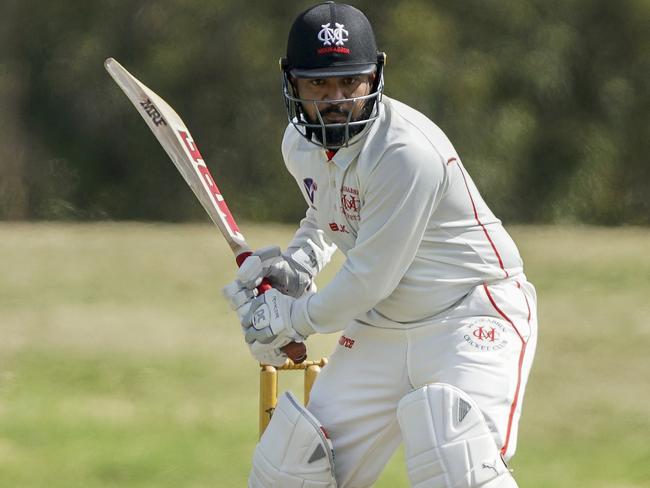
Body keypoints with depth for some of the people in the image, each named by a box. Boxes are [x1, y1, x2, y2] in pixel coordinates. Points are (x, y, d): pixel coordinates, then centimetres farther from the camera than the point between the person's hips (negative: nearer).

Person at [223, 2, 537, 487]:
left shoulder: (407, 151, -26)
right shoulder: (299, 144, 1)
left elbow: (369, 279, -22)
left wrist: (293, 320, -7)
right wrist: (299, 261, 5)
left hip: (473, 317, -8)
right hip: (382, 327, 8)